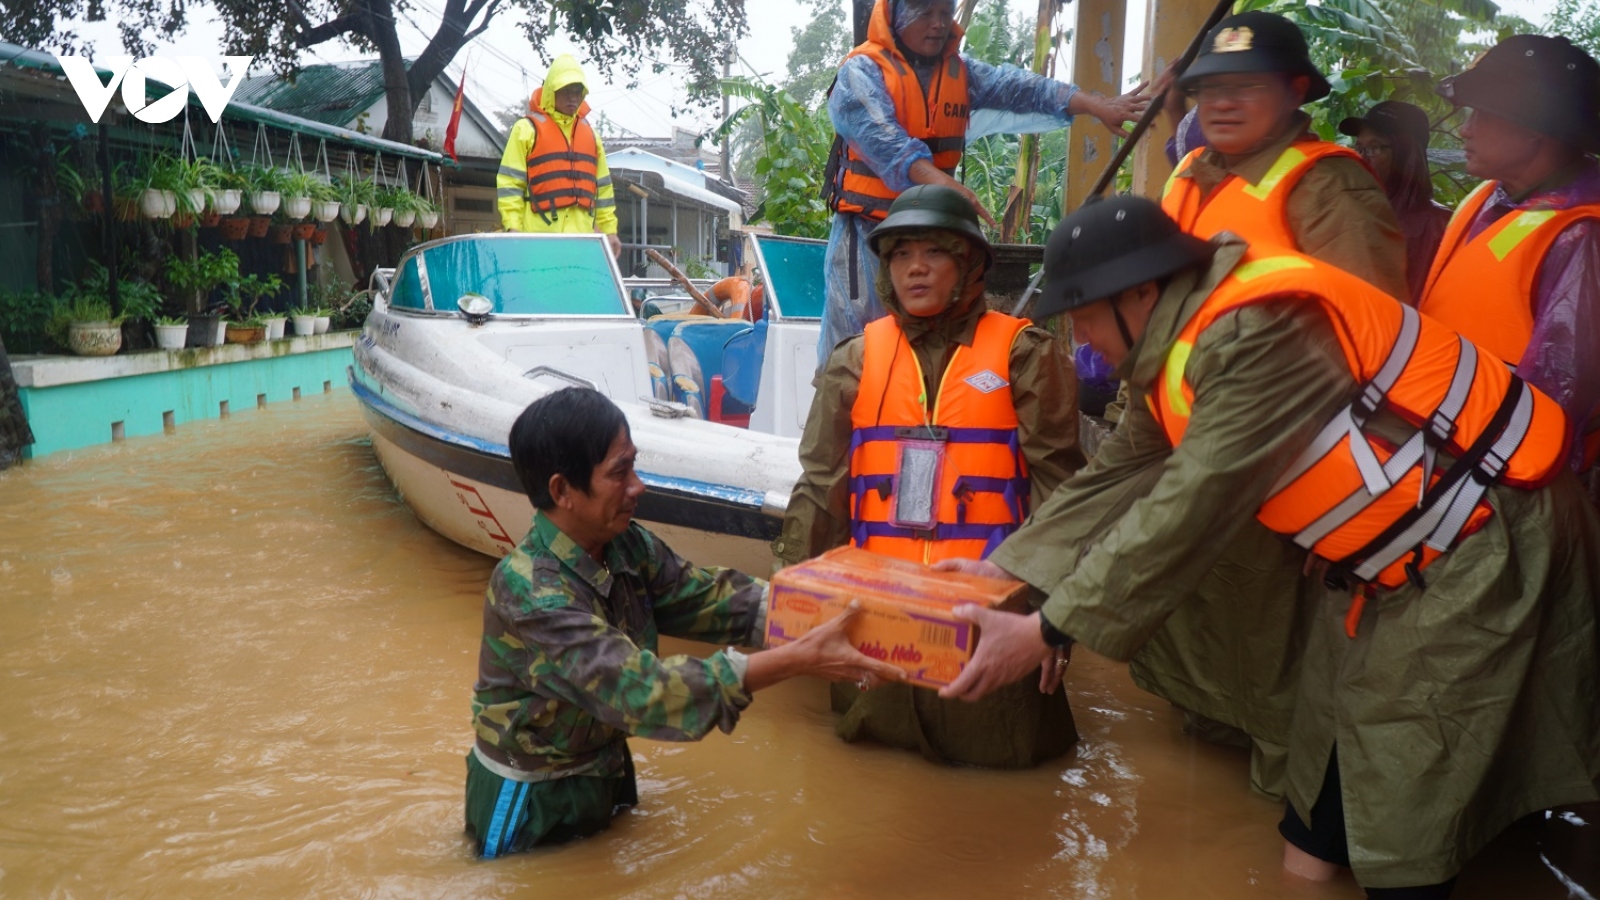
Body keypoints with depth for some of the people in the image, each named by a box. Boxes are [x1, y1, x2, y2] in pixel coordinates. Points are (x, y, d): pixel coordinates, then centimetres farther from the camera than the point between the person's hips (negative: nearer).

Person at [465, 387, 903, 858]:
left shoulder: (627, 545, -9)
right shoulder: (529, 590, -32)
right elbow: (636, 688, -39)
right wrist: (799, 660, -43)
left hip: (606, 771, 7)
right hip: (531, 803, -6)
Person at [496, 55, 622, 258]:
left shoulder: (589, 133, 20)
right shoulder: (527, 128, 4)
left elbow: (603, 186, 21)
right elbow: (510, 182, -1)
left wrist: (609, 230, 16)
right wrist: (512, 227, -11)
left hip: (582, 235, 5)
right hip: (540, 235, -5)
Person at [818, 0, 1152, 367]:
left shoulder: (960, 71, 9)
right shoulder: (863, 71, -8)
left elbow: (1015, 87, -5)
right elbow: (880, 136, -25)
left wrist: (1095, 104, -19)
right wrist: (937, 179, -41)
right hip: (868, 229, -5)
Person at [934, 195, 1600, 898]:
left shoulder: (1259, 334, -30)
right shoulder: (1180, 348, 2)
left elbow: (1189, 509, -32)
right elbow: (1114, 478, 4)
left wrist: (1045, 631, -28)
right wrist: (1005, 568, -2)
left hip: (1482, 540, -9)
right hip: (1387, 549, 9)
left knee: (1403, 796, -3)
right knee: (1329, 731, 14)